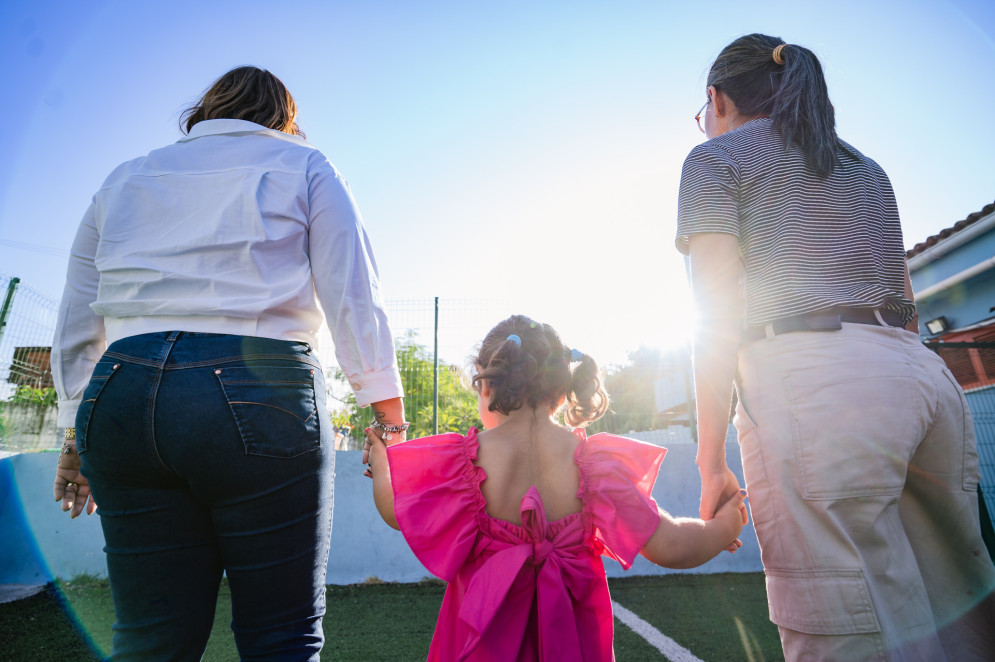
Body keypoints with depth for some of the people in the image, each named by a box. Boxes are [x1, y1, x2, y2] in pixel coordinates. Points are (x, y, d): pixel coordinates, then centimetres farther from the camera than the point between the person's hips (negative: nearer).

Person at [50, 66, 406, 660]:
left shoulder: (124, 179, 24)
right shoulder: (303, 166, 13)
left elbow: (76, 324, 21)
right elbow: (355, 301, 0)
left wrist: (79, 432, 27)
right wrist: (391, 417, 2)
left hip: (121, 394, 5)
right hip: (259, 395, -4)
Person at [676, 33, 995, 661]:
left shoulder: (716, 159, 6)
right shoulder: (865, 167, 27)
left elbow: (719, 318, -6)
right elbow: (905, 303, 24)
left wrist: (712, 459, -5)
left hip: (809, 380, -8)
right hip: (926, 373, 8)